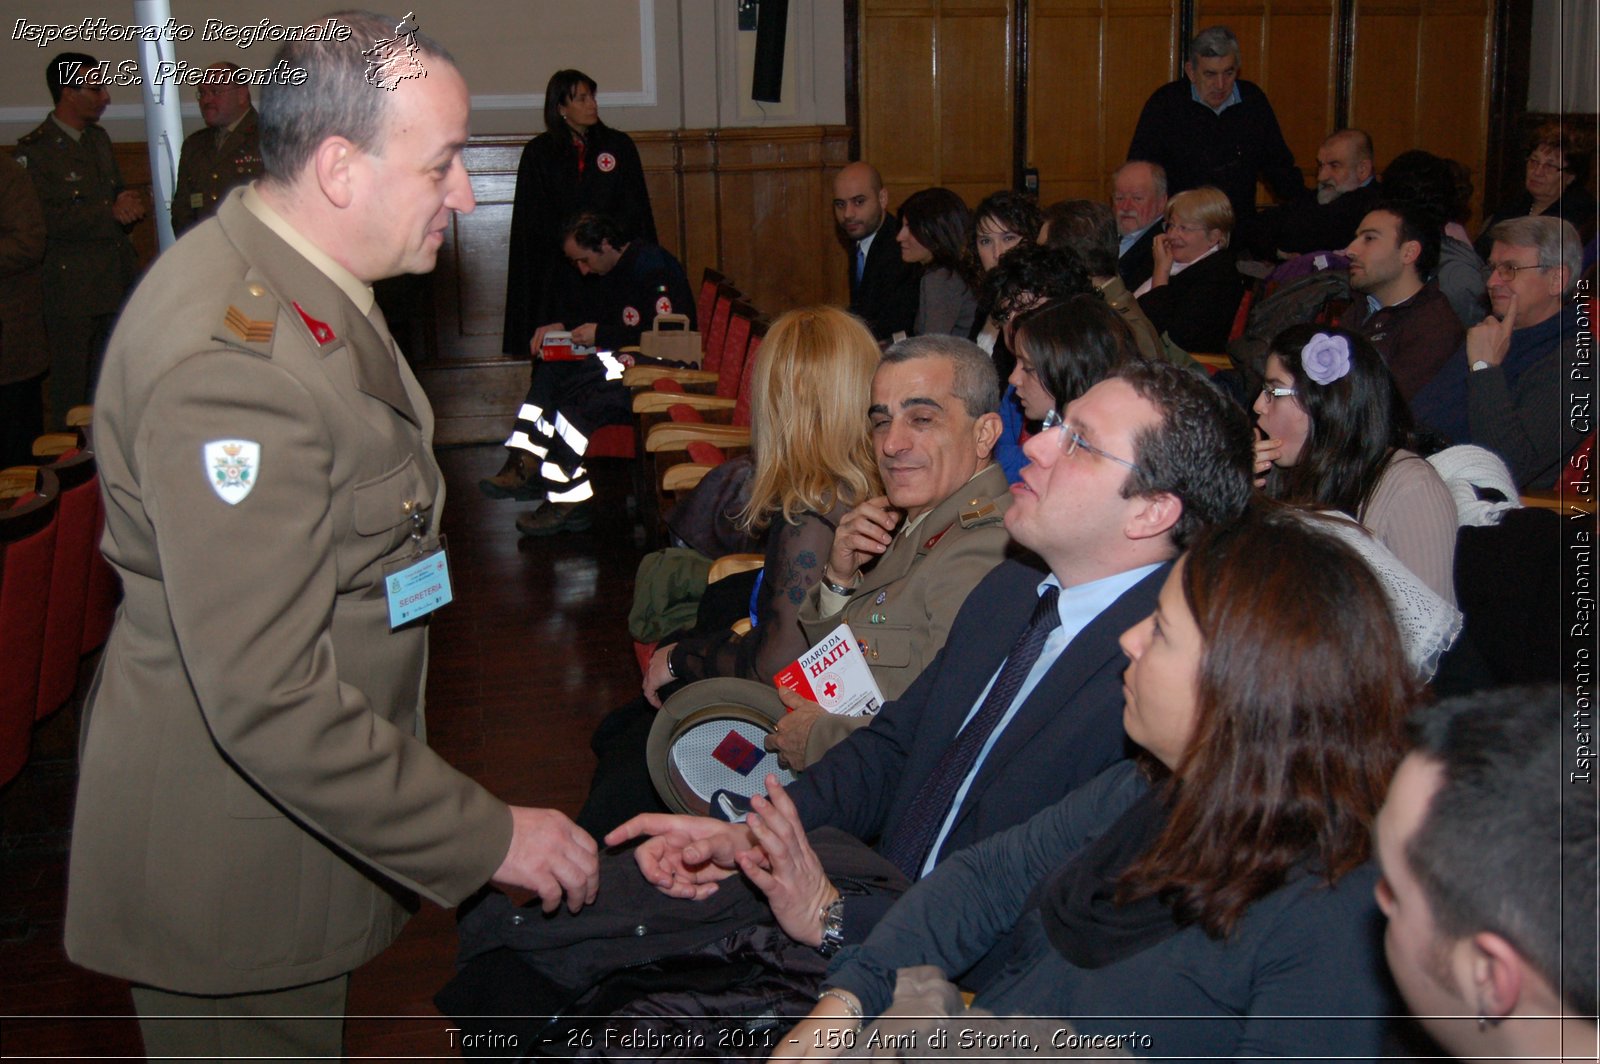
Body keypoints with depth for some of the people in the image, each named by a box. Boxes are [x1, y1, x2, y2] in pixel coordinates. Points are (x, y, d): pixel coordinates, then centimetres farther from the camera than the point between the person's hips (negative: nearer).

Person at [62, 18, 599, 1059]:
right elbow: (265, 698, -32)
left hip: (308, 812, 9)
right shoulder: (228, 360, -30)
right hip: (230, 868, -9)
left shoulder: (302, 282, 4)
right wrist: (484, 835, -25)